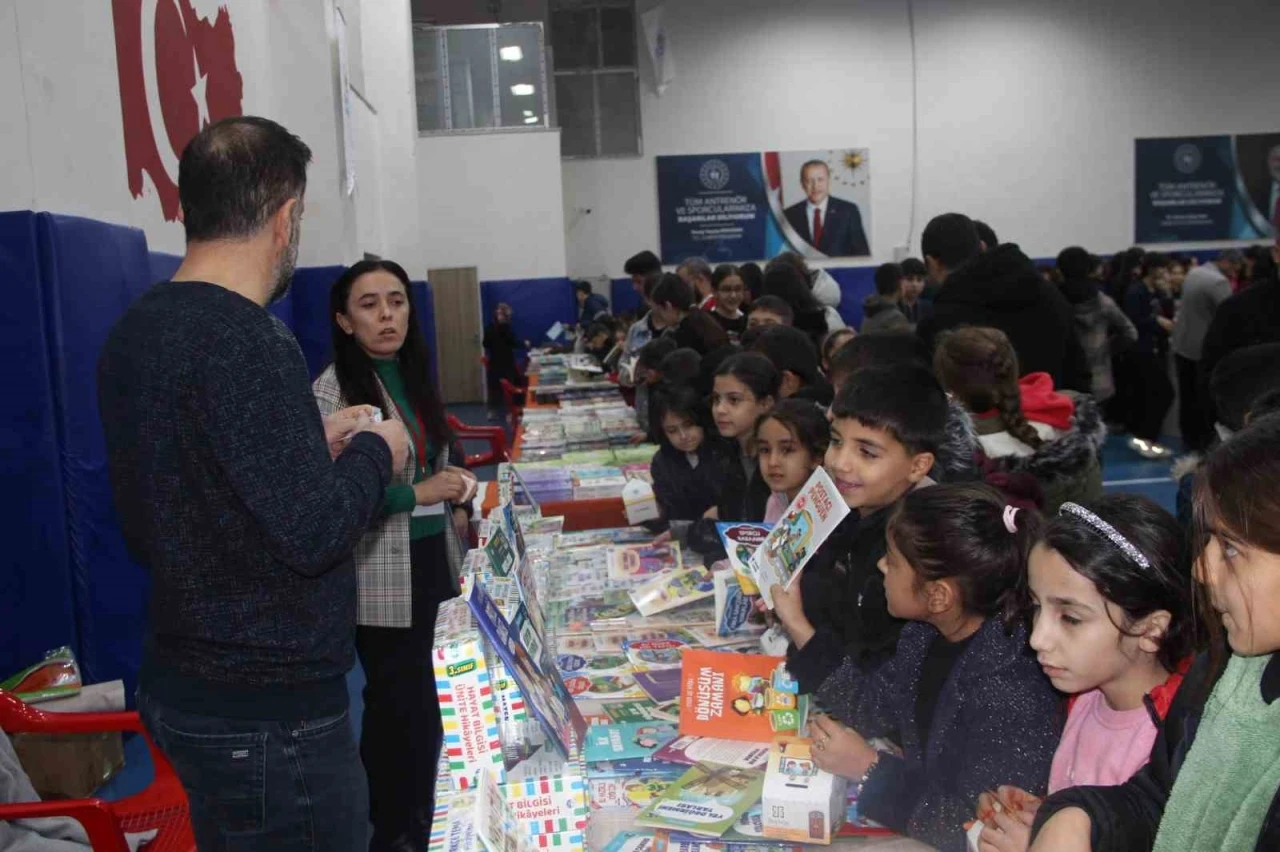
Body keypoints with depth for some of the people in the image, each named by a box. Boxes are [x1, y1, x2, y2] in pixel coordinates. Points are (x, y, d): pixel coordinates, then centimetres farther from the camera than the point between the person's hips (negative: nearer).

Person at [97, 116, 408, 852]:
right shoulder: (244, 339, -23)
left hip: (183, 684, 9)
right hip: (267, 710, -9)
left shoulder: (138, 329, 4)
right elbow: (313, 533, -24)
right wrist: (376, 453, -7)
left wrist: (311, 444, 12)